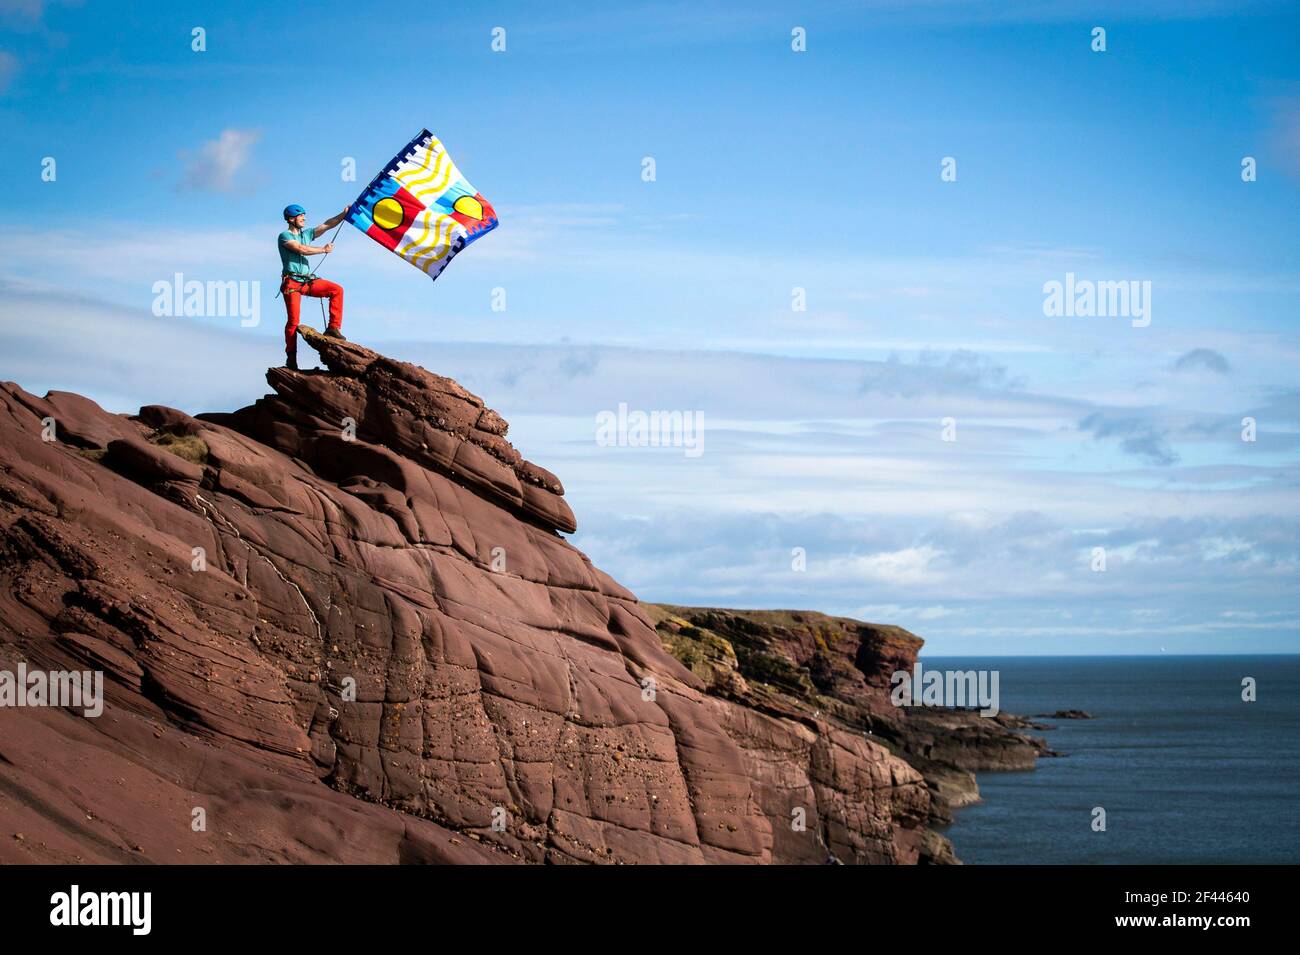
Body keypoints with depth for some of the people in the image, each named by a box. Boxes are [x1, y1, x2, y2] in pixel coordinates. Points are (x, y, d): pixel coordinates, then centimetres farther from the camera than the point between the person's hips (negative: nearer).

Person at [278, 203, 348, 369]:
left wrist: (345, 214, -1)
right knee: (293, 321, -11)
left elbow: (327, 225, 9)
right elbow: (301, 249, -15)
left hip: (308, 280, 6)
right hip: (292, 282, -6)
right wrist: (324, 249, -7)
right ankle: (291, 358, -4)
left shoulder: (306, 234, 16)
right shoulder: (284, 236, -2)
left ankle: (334, 328, -10)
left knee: (337, 290, -11)